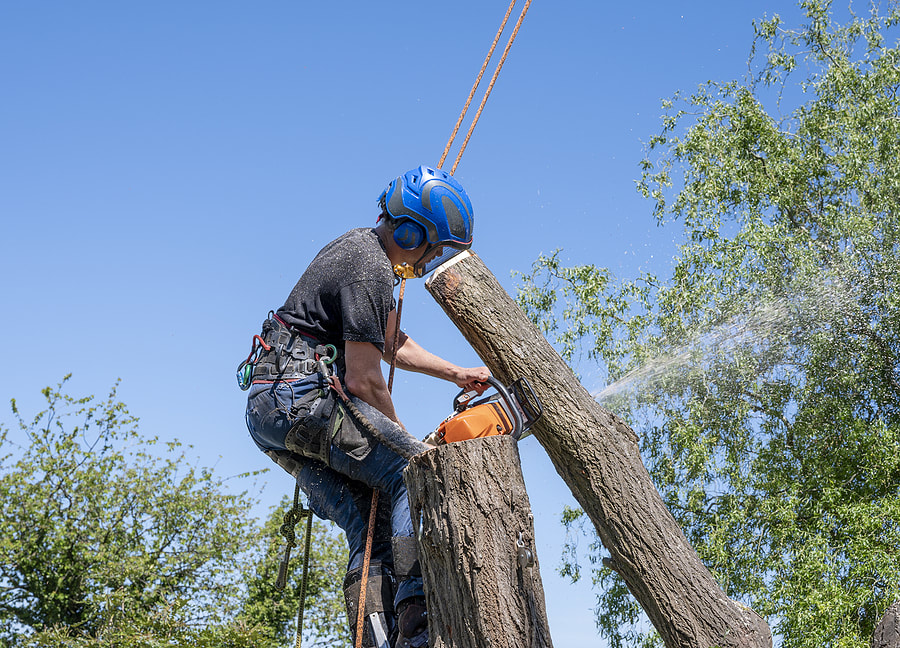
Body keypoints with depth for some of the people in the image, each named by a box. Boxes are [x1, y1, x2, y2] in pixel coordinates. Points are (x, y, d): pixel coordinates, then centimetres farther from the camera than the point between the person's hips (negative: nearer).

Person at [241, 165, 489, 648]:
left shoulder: (362, 247, 19)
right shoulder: (370, 268, -13)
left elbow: (391, 343, 32)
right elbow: (363, 380, -14)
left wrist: (455, 373, 30)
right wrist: (401, 439, -1)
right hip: (302, 395, -10)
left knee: (372, 526, 5)